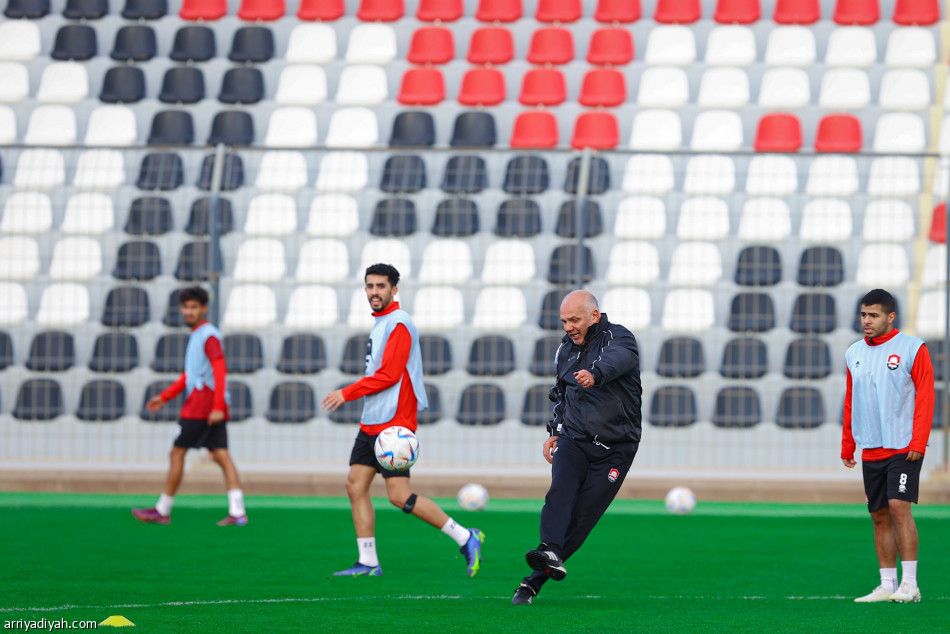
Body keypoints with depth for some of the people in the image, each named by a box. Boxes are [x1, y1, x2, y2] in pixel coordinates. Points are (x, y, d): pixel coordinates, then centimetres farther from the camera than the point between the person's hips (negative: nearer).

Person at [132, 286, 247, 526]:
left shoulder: (209, 335, -10)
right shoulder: (196, 335, 21)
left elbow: (220, 370, -19)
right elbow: (189, 375, 29)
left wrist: (218, 407, -26)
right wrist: (164, 397, 28)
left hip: (202, 405, -9)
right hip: (212, 409, 9)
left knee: (177, 453, -3)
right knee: (221, 455, -1)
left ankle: (163, 511, 3)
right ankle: (237, 512, -10)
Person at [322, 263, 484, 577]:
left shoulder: (398, 324, -13)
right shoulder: (381, 323, 17)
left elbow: (389, 374, -18)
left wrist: (347, 393, -12)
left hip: (393, 424, -10)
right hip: (372, 422, 10)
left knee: (399, 495, -11)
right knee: (355, 486, 4)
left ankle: (465, 538, -3)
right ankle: (368, 563, 8)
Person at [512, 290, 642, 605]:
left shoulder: (618, 337, -9)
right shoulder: (566, 350, 12)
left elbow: (619, 358, -35)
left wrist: (595, 374, -56)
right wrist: (554, 433, 19)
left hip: (614, 448, -4)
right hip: (573, 439, 4)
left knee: (582, 518, -8)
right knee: (561, 491, -26)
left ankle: (534, 582, -3)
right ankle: (551, 554, -43)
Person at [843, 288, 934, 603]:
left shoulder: (912, 349, -4)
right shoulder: (854, 353, 12)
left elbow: (925, 396, -7)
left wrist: (918, 443, -14)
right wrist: (847, 446, 14)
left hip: (903, 447, -5)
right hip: (871, 451, 5)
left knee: (898, 506, -16)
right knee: (879, 516, 5)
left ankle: (909, 584, -13)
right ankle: (887, 585, 9)